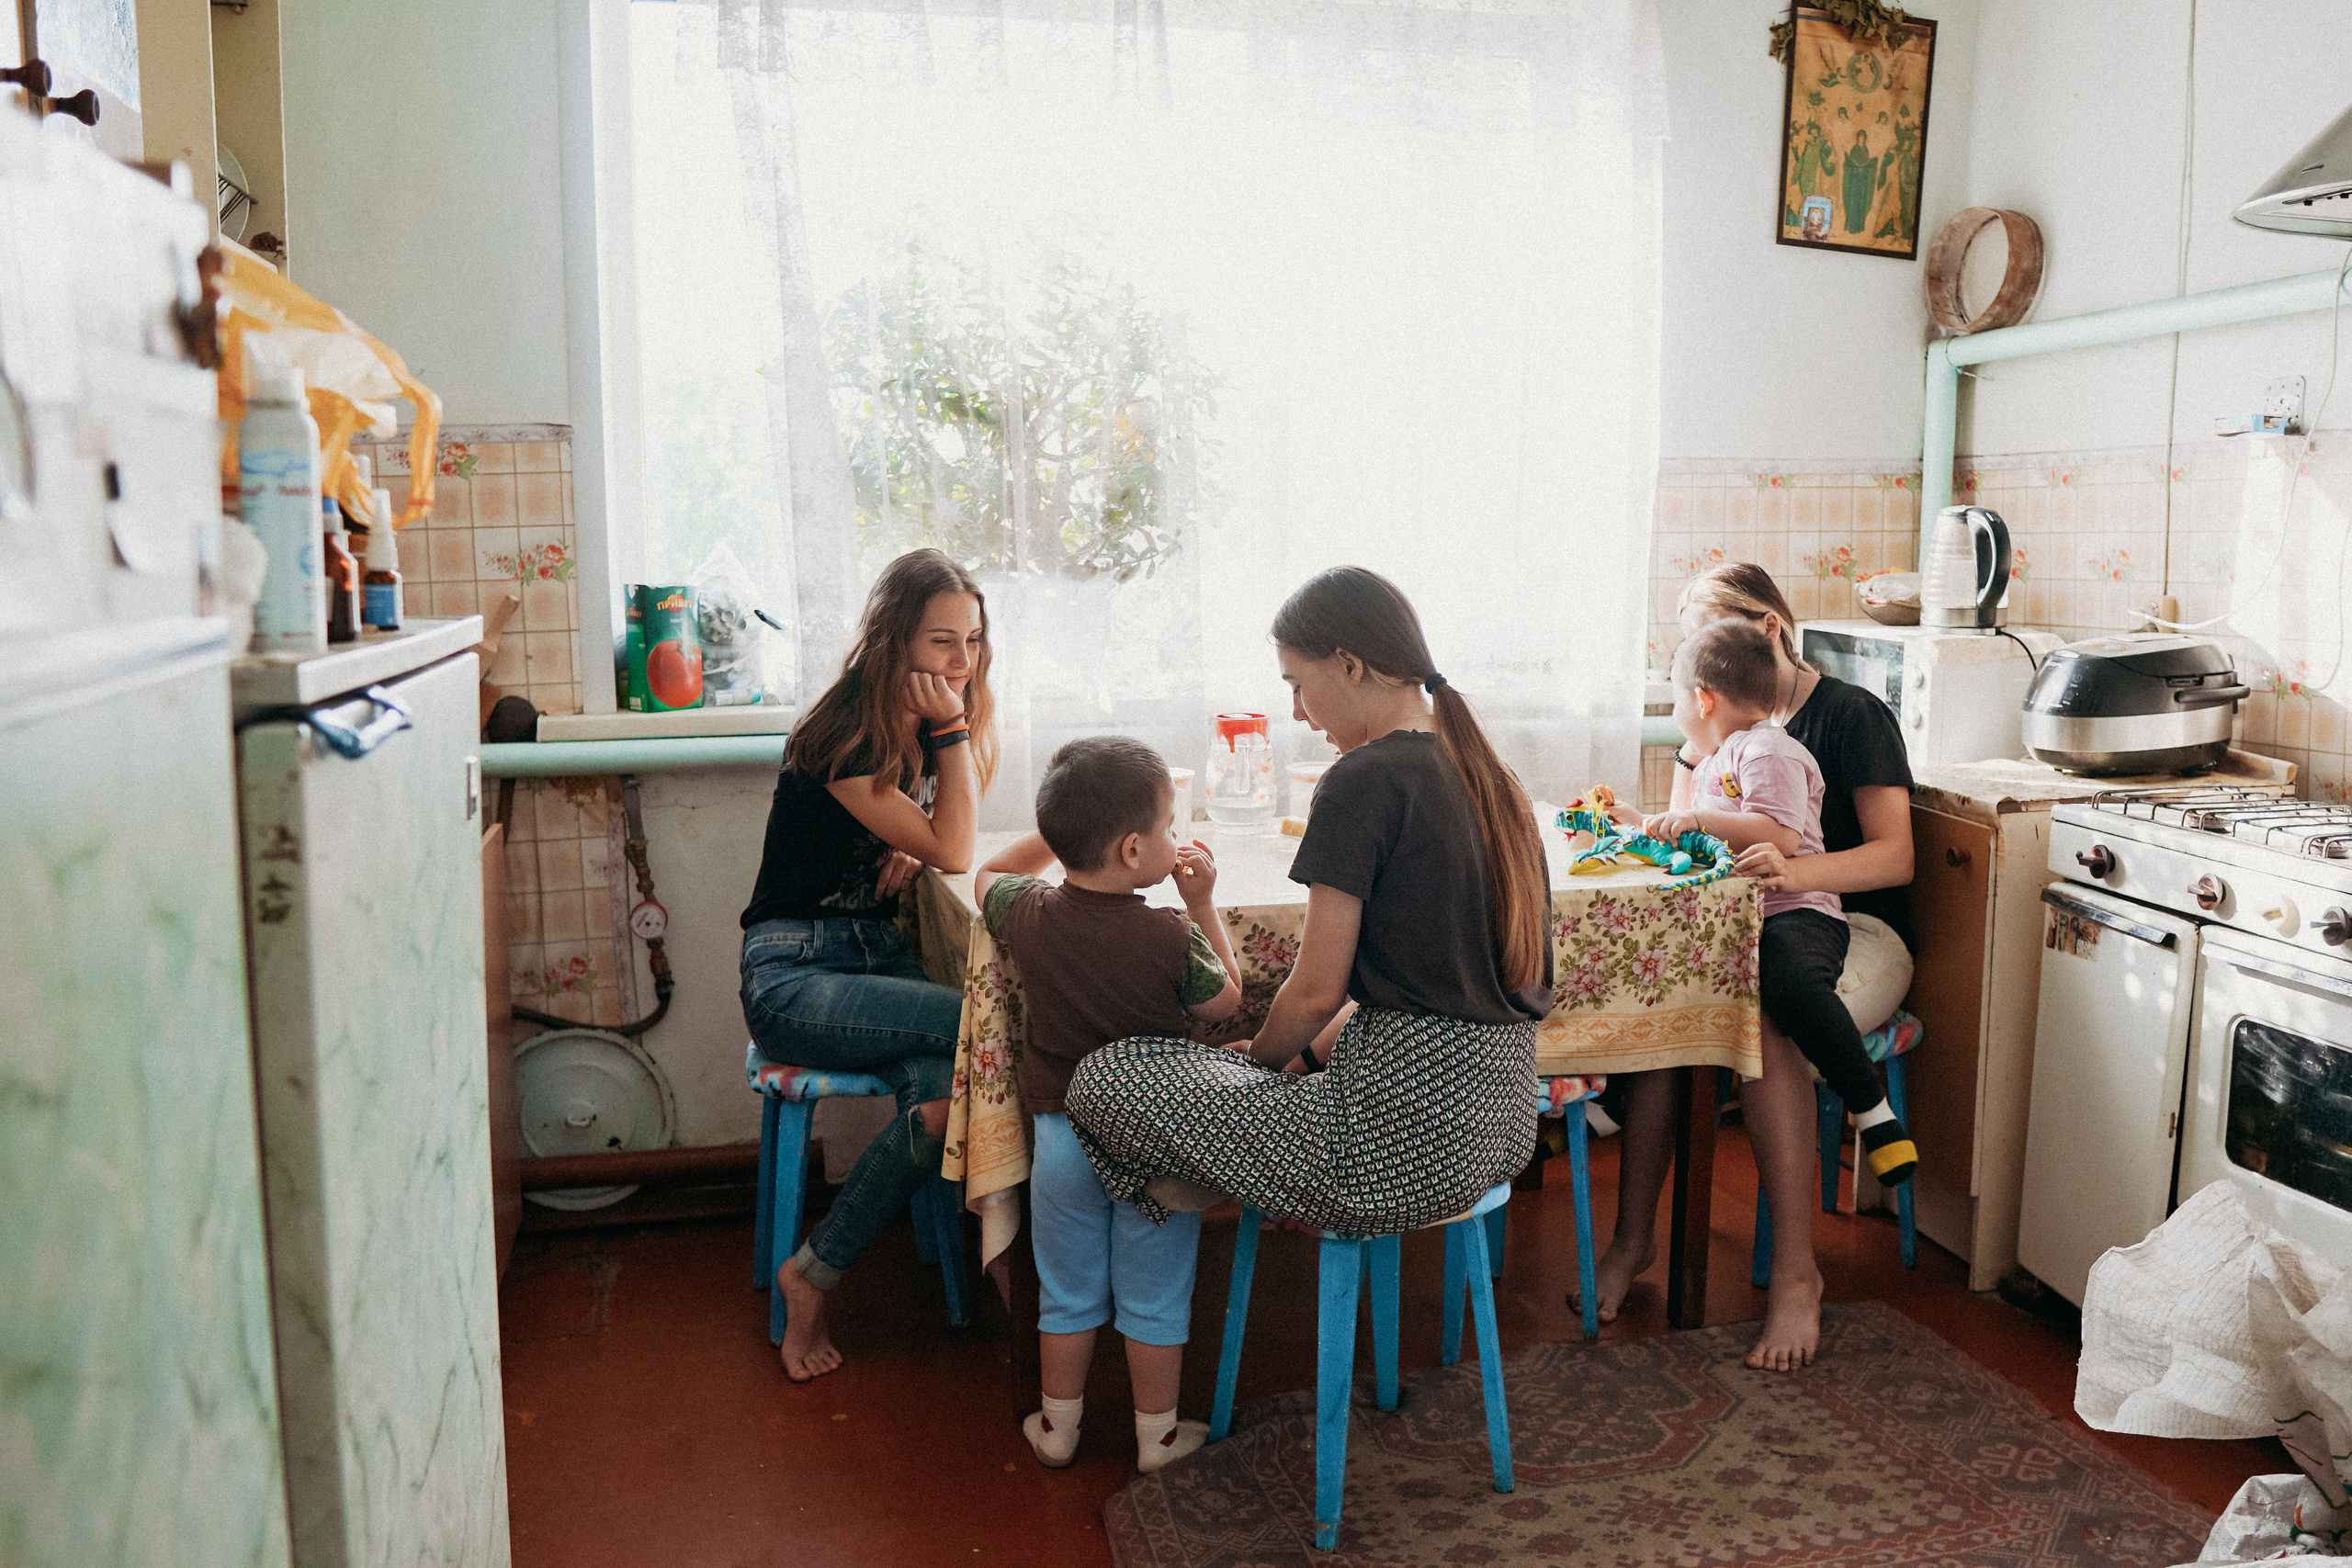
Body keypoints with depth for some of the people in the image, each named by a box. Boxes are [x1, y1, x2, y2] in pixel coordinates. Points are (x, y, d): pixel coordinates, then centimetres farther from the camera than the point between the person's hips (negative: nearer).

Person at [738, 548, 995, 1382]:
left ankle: (813, 1273, -8)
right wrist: (953, 728, -15)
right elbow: (953, 851, -16)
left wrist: (913, 847, -1)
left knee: (941, 1102, -27)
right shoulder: (838, 738, -15)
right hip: (794, 975, -6)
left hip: (879, 957, 6)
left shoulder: (933, 729, 7)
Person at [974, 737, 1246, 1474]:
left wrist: (1066, 826, 12)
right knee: (1154, 1300, 14)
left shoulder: (1027, 915, -11)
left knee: (1068, 1296, 19)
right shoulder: (1174, 938, -22)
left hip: (1060, 1132, 3)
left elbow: (988, 877, 13)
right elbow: (1225, 1003, -3)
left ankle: (1058, 1425, 34)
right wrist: (1203, 904, -4)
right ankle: (1158, 1435, 28)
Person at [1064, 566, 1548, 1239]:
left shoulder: (1365, 780, -14)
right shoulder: (1486, 773, 12)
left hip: (1410, 1139, -9)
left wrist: (1259, 1059, 8)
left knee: (1105, 1081, -4)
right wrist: (1309, 1053, 16)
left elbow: (1316, 993, -12)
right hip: (1502, 1114, 9)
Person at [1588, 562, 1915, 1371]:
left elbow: (1895, 855, -14)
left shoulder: (1854, 715, -5)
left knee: (1764, 1024, -37)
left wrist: (1795, 870, -34)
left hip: (1852, 929, -5)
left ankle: (1796, 1269, -28)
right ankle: (1634, 1235, -21)